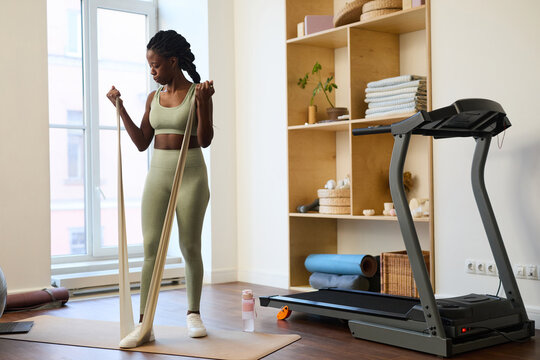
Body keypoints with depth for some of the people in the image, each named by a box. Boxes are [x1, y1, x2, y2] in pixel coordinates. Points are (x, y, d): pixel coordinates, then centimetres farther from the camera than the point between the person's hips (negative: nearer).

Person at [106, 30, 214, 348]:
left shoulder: (197, 93, -4)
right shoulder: (154, 97, 11)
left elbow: (205, 140, -11)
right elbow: (142, 143, 11)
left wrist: (203, 101, -21)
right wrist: (120, 107, 8)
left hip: (191, 174, -4)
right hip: (158, 174, 4)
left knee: (190, 247, 3)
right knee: (151, 247, -4)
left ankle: (194, 314, 22)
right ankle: (144, 324, -3)